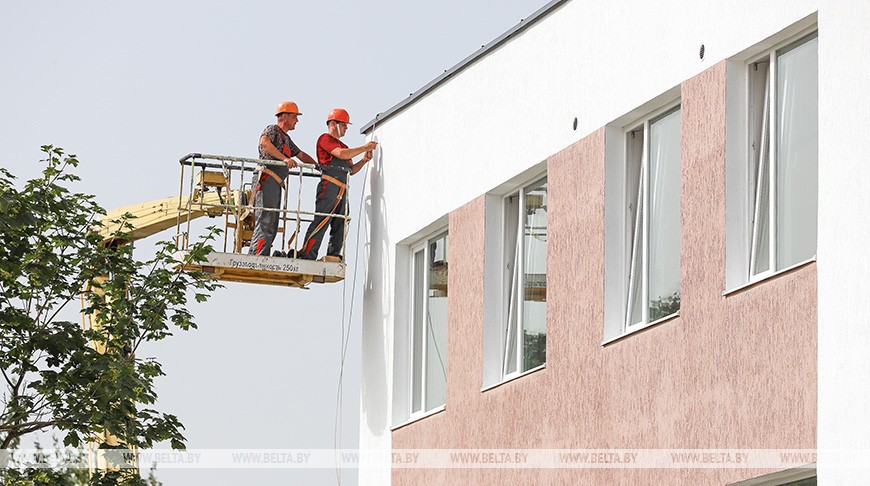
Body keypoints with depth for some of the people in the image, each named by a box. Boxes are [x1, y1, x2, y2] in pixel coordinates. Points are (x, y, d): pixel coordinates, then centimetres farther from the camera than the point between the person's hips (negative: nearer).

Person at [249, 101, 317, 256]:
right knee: (265, 223, -17)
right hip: (267, 180, -10)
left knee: (271, 227, 4)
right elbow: (264, 143, -23)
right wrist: (284, 158, -28)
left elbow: (301, 155, 36)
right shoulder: (272, 130, -1)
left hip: (276, 185, 10)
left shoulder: (286, 138, 27)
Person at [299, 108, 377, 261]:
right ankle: (307, 257, -21)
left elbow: (351, 170, 27)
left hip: (342, 190, 9)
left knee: (340, 228, 3)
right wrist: (364, 148, -5)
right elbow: (341, 154, -12)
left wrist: (364, 160, 10)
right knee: (321, 222, -16)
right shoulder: (325, 139, 4)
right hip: (329, 186, -9)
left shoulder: (342, 145, 30)